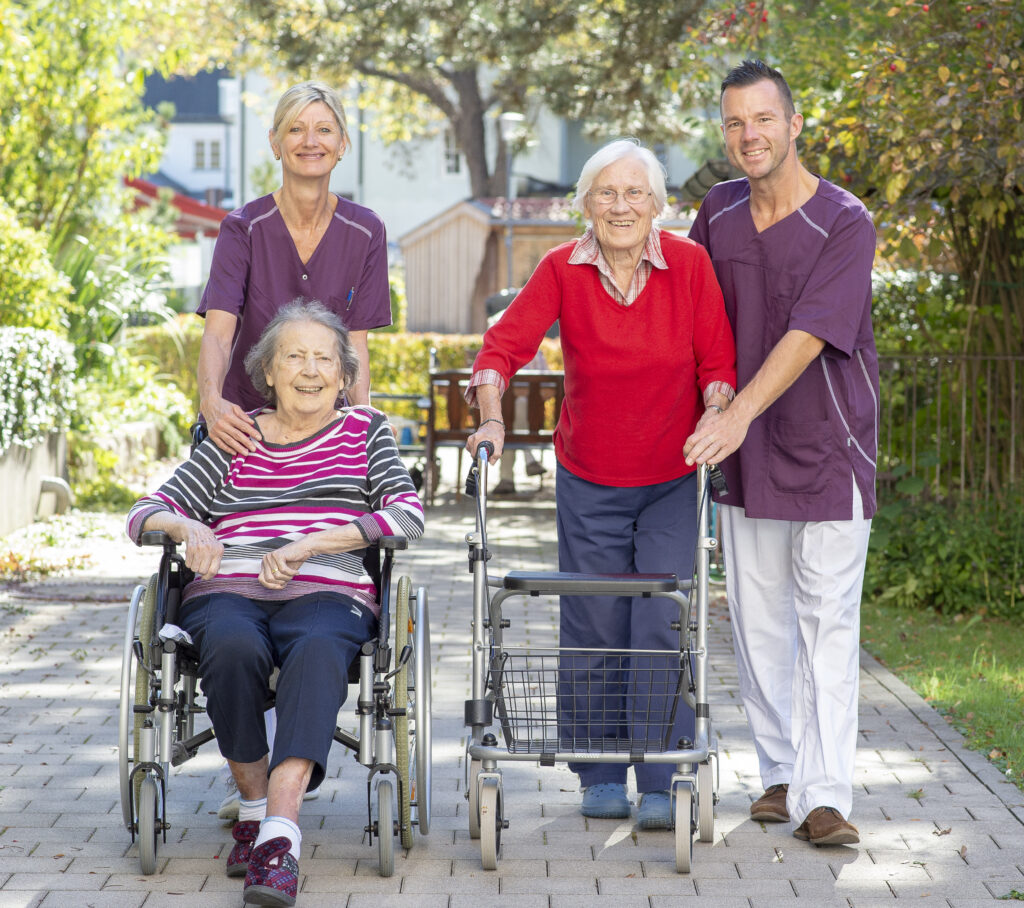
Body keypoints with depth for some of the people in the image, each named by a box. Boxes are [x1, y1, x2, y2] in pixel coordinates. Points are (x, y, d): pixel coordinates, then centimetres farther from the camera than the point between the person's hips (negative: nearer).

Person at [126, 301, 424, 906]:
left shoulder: (366, 432, 17)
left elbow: (408, 515, 0)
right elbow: (145, 514, 16)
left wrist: (306, 545, -12)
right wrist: (187, 527, -10)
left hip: (326, 593, -1)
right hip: (227, 591, 1)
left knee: (317, 653, -38)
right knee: (234, 648, -37)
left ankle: (279, 833, -49)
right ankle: (254, 804, -18)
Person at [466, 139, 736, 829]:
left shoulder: (690, 265, -7)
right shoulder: (563, 269, -7)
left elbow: (718, 360, -3)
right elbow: (506, 344, -10)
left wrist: (714, 418, -20)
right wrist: (492, 419, -24)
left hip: (671, 480, -1)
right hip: (589, 480, 1)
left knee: (664, 627, -8)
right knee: (595, 630, 4)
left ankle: (661, 785, 0)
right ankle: (602, 777, 19)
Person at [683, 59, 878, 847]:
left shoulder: (845, 224, -13)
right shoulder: (717, 215, 5)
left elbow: (809, 335, -23)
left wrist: (741, 411, -33)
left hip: (828, 446, -5)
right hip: (744, 453, 5)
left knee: (826, 623, -6)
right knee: (759, 621, 8)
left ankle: (822, 796, -8)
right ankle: (781, 773, 19)